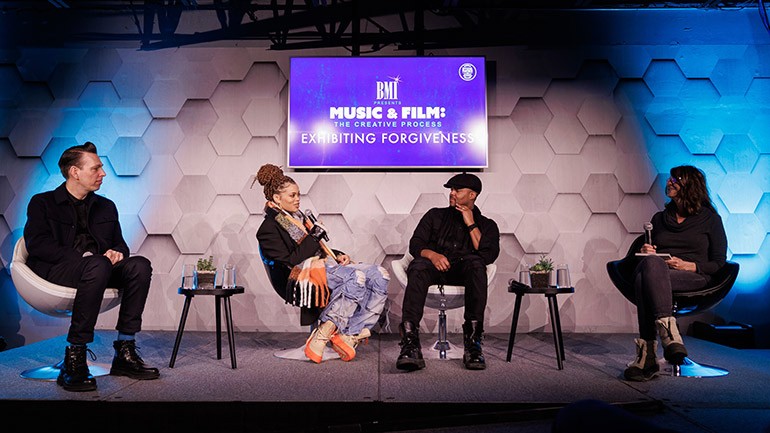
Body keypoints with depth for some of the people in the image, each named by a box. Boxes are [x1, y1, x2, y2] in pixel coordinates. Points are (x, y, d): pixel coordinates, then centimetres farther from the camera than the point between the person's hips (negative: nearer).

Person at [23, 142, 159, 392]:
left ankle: (125, 351, -24)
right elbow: (37, 244, -5)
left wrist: (116, 252, -4)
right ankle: (74, 358, -33)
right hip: (55, 271, -5)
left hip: (97, 268, 5)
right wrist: (82, 257, -18)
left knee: (139, 265, -27)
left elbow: (120, 244, 22)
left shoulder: (106, 206, 24)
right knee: (98, 266, -39)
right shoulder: (42, 203, 10)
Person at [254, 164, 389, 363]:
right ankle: (323, 334, -28)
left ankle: (349, 336, -21)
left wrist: (338, 255, 10)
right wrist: (312, 237, -9)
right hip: (304, 275, -9)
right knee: (357, 276, -34)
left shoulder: (298, 217, 27)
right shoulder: (269, 228, 0)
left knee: (379, 275, -13)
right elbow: (290, 261, -11)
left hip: (325, 266, 9)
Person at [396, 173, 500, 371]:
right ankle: (410, 343, -47)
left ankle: (473, 342, -39)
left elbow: (489, 256, 2)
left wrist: (471, 224, 1)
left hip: (463, 272, 0)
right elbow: (415, 244, 11)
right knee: (418, 267, -35)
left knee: (475, 262, -36)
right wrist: (432, 254, -11)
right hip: (434, 268, 1)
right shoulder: (435, 215, 25)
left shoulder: (487, 225, 21)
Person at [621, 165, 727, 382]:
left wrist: (688, 265, -9)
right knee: (650, 262, -38)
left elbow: (718, 263, 8)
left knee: (645, 277, -39)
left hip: (694, 277, -3)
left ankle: (647, 353, -49)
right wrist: (644, 252, 4)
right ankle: (669, 333, -51)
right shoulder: (659, 218, 26)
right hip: (655, 272, 3)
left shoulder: (710, 218, 15)